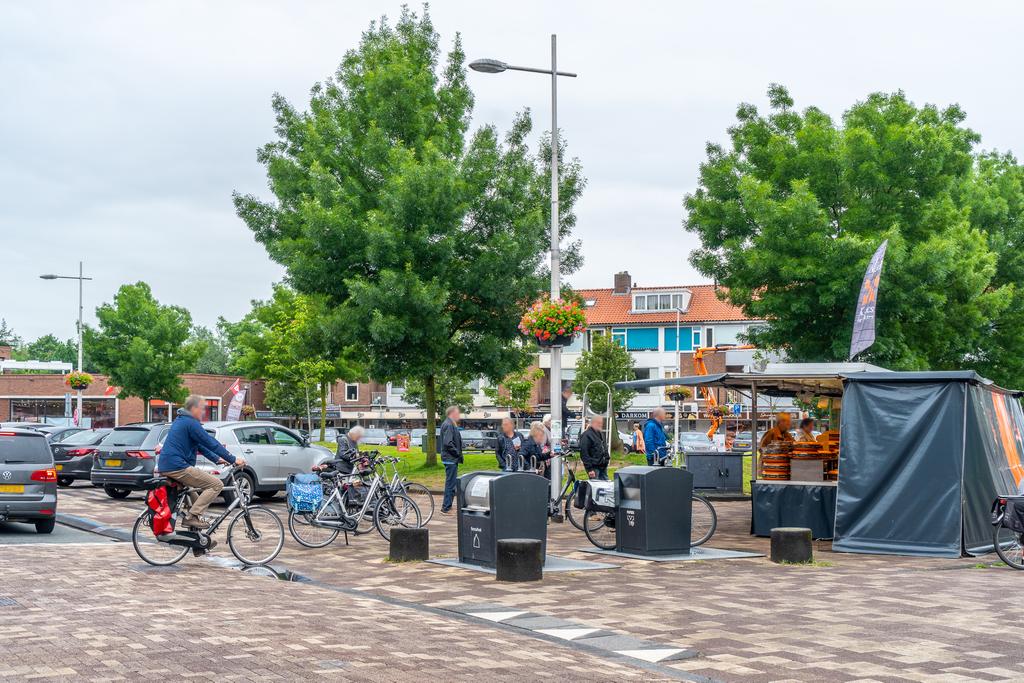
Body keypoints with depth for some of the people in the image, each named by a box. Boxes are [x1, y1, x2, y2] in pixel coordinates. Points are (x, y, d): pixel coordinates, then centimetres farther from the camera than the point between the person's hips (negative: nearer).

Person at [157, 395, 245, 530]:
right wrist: (233, 460, -10)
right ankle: (193, 516, -15)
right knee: (217, 484, -11)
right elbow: (211, 443, -13)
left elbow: (201, 445, 28)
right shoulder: (191, 423, -10)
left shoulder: (181, 421, 21)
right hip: (177, 467, -10)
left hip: (164, 466, 10)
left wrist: (217, 459, 26)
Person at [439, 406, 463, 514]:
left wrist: (458, 454, 13)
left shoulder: (451, 424, 17)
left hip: (451, 460, 11)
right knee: (451, 483, -6)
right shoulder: (448, 425, -16)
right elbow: (448, 443, -25)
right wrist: (458, 453, -17)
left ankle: (447, 506, 23)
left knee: (451, 483, 16)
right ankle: (446, 508, -3)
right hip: (451, 459, -11)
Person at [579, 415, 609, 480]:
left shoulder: (600, 434, 17)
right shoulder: (587, 435, -12)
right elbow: (584, 454, -18)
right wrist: (590, 469, -21)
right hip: (594, 468, -9)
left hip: (603, 467, 9)